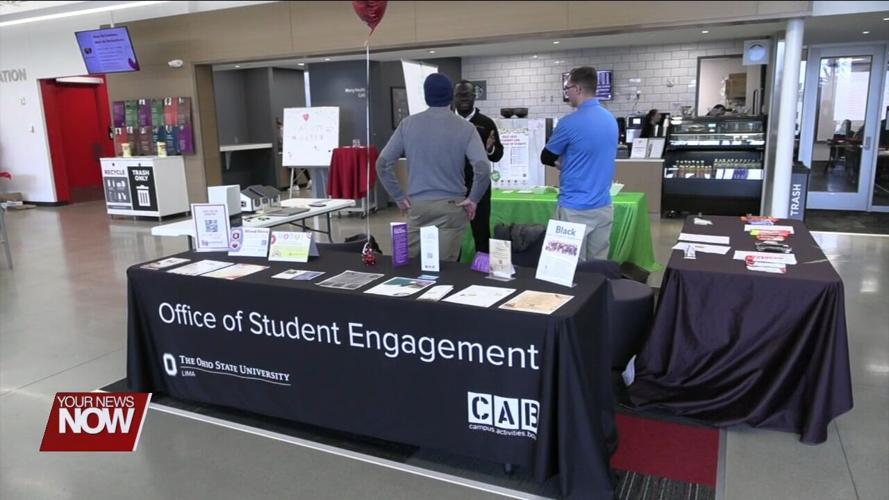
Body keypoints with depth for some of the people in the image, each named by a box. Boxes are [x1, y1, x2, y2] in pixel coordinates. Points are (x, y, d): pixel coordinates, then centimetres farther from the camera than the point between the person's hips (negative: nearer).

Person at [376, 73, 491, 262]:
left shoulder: (408, 124, 2)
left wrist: (399, 197, 4)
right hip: (451, 206, -1)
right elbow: (483, 168, -17)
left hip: (417, 205, 2)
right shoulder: (465, 128, -4)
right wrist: (473, 199, -4)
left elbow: (383, 163, -1)